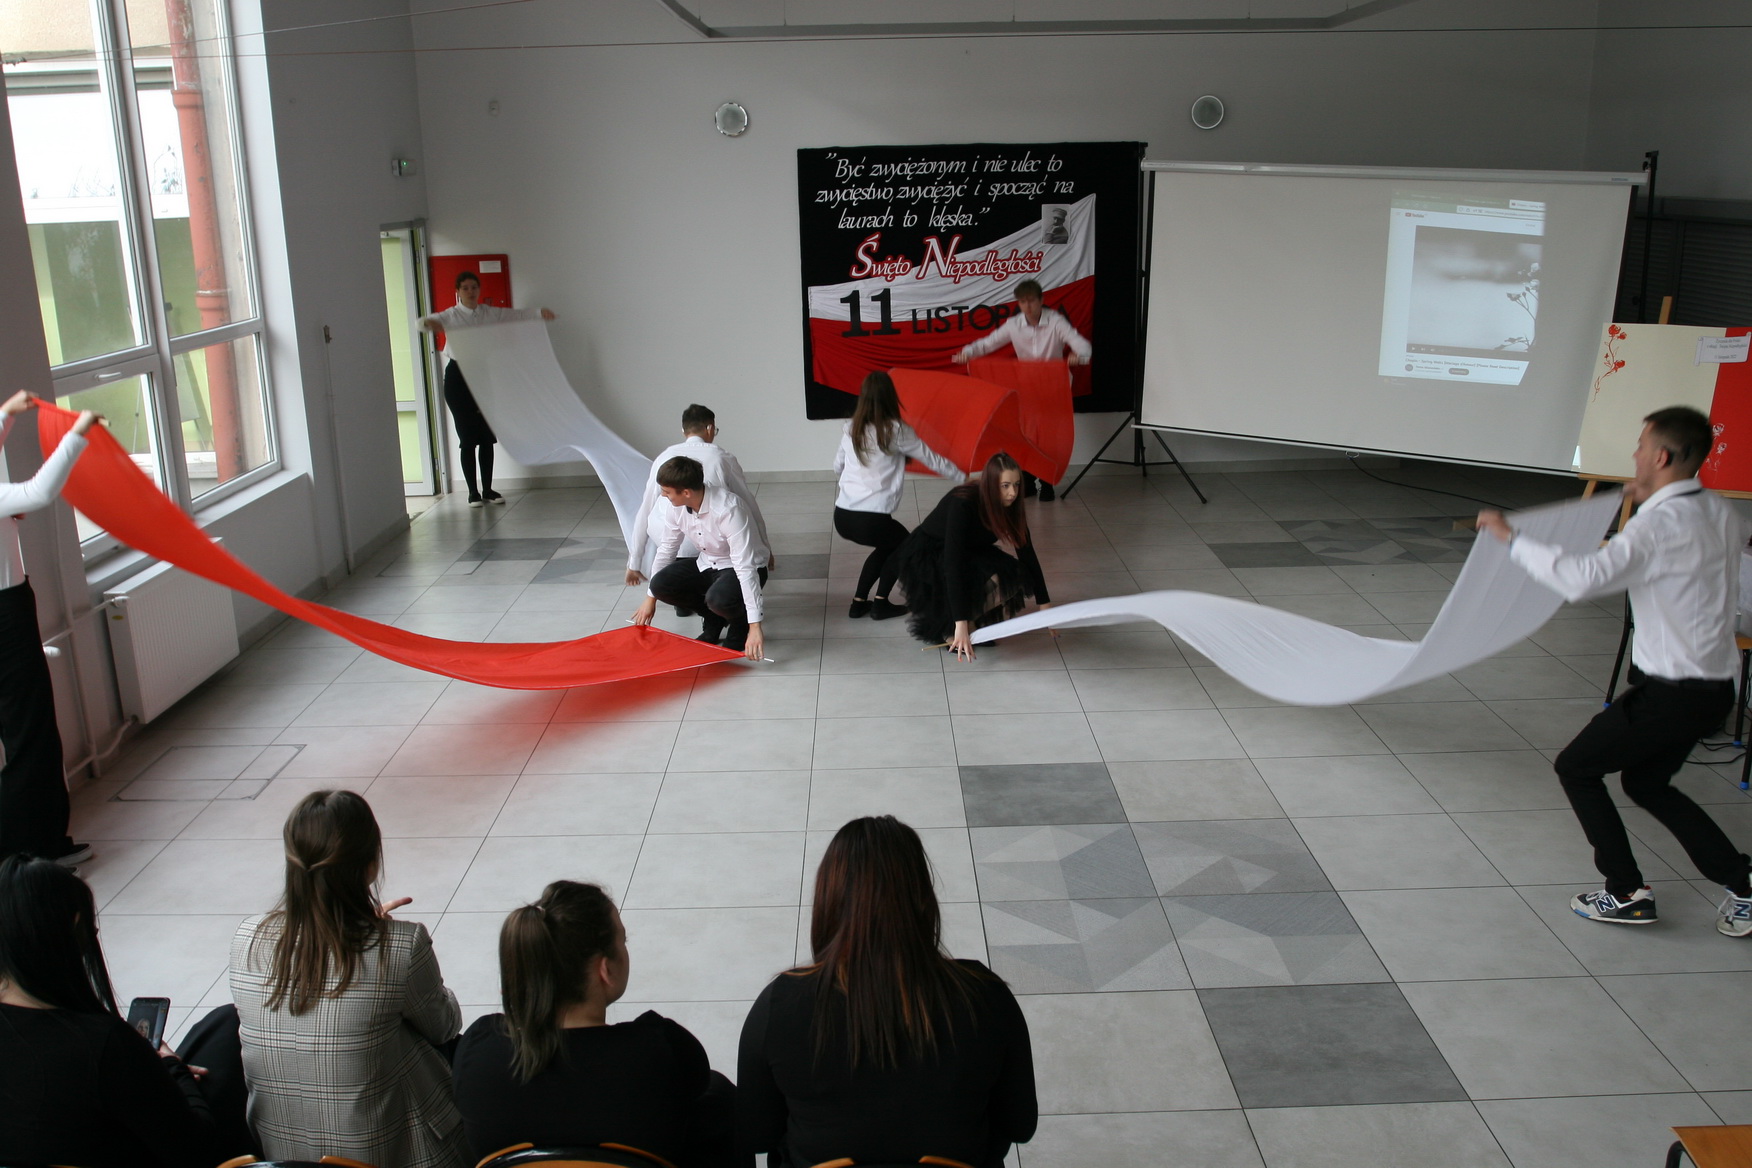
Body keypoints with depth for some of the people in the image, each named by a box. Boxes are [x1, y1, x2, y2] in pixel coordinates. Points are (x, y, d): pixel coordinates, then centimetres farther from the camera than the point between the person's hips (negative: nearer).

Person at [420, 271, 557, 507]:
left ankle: (488, 490, 16)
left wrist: (540, 313, -17)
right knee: (468, 437, -2)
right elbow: (420, 322, -11)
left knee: (487, 436, 6)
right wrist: (429, 323, -36)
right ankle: (473, 492, 5)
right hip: (458, 376, -3)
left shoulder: (490, 313, 9)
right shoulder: (450, 316, 0)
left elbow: (517, 314, 2)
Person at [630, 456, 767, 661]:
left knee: (719, 598, -37)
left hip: (738, 568, -6)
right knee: (661, 584, -17)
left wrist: (754, 627, -39)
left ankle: (740, 622, 0)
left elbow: (745, 567, -35)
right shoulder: (676, 507, -14)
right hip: (707, 565, 6)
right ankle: (714, 620, 6)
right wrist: (650, 598, 10)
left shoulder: (727, 510, -33)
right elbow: (666, 549, 3)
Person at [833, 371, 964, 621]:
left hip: (841, 517, 5)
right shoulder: (895, 431, -6)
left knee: (887, 544, 32)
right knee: (904, 543, 26)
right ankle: (880, 603, 18)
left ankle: (859, 601, 26)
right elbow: (931, 459, 3)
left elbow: (837, 466, 21)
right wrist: (964, 479, 17)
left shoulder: (851, 429, 8)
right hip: (871, 520, -5)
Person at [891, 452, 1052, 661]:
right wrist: (960, 624, -46)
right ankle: (948, 632, -13)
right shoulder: (962, 504, -33)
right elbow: (953, 561, -40)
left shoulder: (1010, 507, -14)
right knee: (987, 578, -33)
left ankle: (977, 625, 1)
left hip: (970, 554, 7)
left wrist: (1045, 605, -9)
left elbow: (1027, 554, -7)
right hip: (926, 556, -7)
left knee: (1014, 575, -19)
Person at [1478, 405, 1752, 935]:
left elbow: (1583, 579, -36)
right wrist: (1655, 501, 29)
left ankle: (1627, 894, 13)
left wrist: (1512, 538, -24)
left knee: (1576, 768, 9)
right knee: (1647, 783, 25)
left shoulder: (1658, 527, -24)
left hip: (1671, 693, -9)